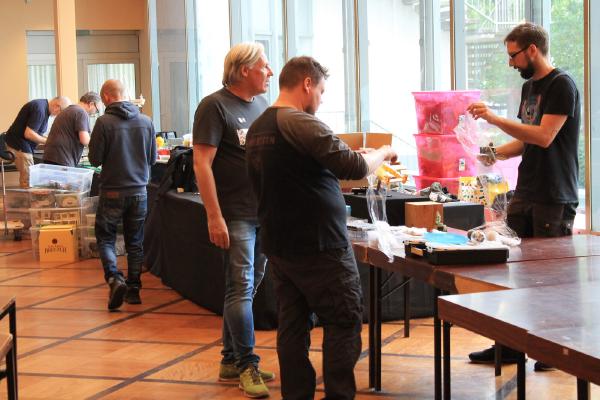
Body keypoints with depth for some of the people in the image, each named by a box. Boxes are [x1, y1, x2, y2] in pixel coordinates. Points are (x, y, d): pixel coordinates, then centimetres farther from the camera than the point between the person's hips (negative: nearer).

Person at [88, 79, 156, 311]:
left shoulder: (104, 122, -13)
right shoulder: (145, 122, -1)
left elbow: (95, 159, -9)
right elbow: (153, 158, 6)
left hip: (112, 191, -3)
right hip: (139, 191, 3)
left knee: (105, 238, 8)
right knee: (135, 242, 13)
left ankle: (115, 280, -12)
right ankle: (134, 288, 15)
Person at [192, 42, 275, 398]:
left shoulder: (263, 105, 13)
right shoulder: (215, 106, -9)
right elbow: (202, 163, -13)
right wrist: (214, 217, -18)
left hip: (266, 212, 7)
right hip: (235, 214, -7)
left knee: (246, 287, 12)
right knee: (242, 288, -4)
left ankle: (231, 361, 22)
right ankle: (248, 365, 5)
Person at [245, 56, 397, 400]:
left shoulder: (258, 128, 12)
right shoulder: (300, 123, -17)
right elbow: (353, 166, -20)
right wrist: (382, 154, -2)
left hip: (278, 243, 9)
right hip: (318, 245, -9)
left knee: (293, 325, 11)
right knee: (345, 322, 0)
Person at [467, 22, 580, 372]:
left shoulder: (562, 85, -10)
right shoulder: (529, 87, 16)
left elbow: (543, 136, -20)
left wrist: (495, 119, -19)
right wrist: (496, 154, 7)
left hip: (555, 198, -8)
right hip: (525, 194, 8)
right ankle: (508, 346, 13)